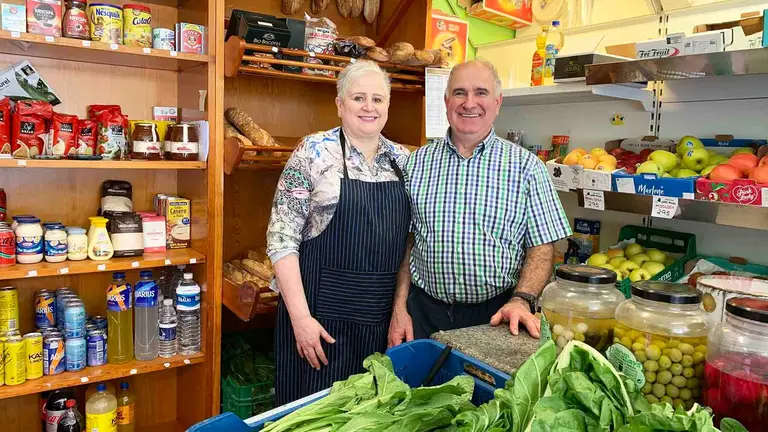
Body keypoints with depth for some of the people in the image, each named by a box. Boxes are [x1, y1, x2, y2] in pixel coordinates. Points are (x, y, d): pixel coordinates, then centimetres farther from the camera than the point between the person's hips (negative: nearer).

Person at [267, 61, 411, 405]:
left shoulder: (402, 158, 6)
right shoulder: (314, 152, -8)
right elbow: (281, 238, -11)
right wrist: (301, 317, -16)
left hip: (385, 312, 5)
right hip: (322, 311, -4)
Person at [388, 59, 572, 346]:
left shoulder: (526, 166, -2)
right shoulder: (417, 163, 3)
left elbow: (542, 247, -2)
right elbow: (404, 242, 4)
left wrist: (521, 300, -17)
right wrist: (399, 308, -1)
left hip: (496, 315, -1)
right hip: (424, 313, 2)